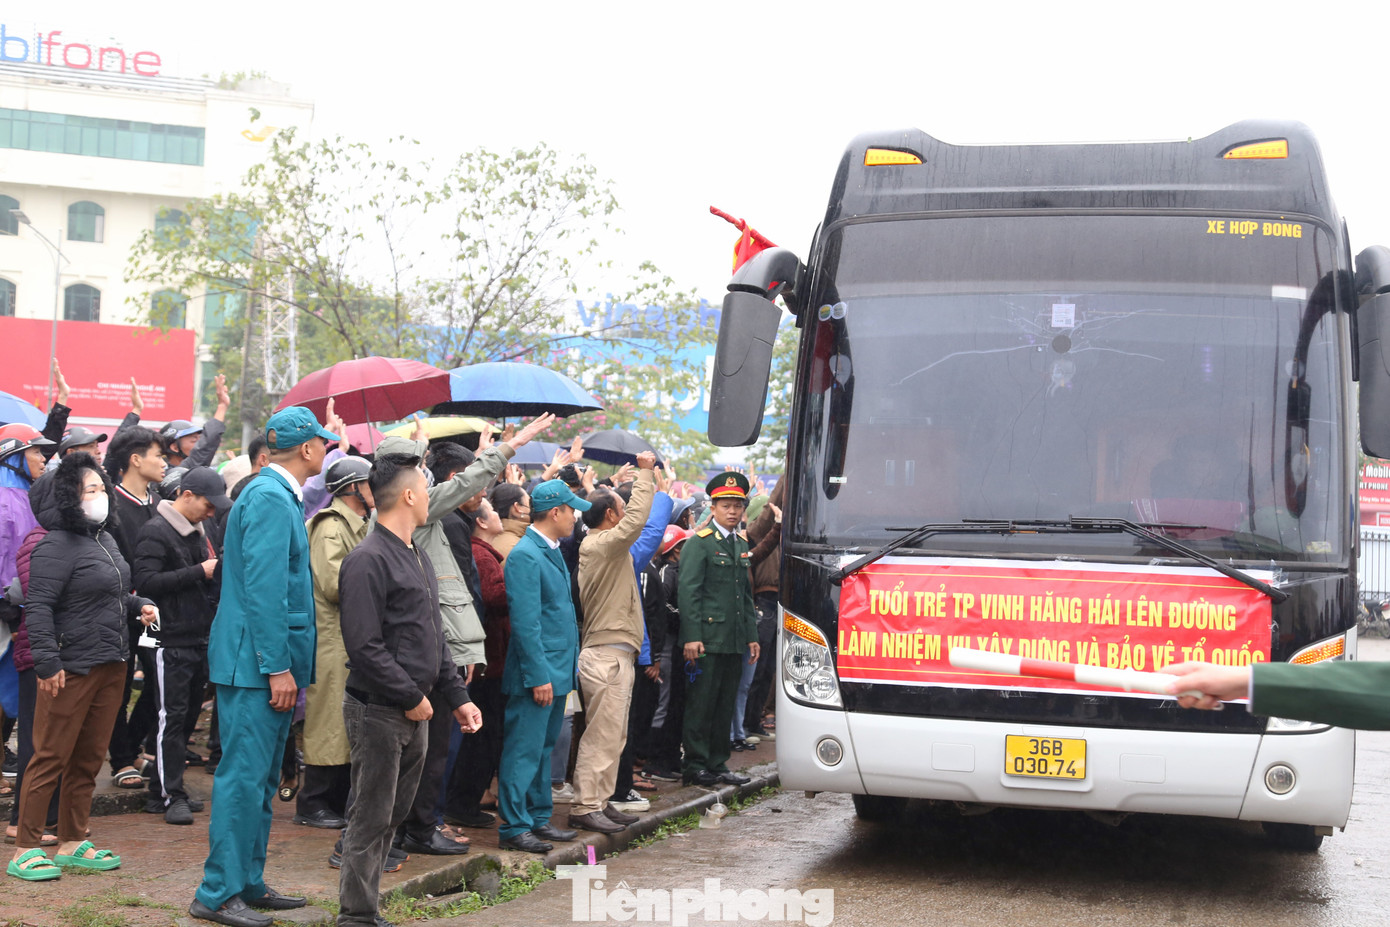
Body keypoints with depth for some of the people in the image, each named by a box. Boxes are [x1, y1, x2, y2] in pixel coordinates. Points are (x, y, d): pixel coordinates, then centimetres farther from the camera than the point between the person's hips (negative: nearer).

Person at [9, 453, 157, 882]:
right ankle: (25, 850, 4)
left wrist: (140, 604, 10)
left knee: (89, 758, 13)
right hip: (71, 669, -9)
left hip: (111, 666, 9)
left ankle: (72, 843, 22)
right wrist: (47, 662, -21)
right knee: (51, 758, -3)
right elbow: (38, 606, -17)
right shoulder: (57, 546, -12)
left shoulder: (105, 540, 16)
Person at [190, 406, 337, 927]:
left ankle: (247, 884, 22)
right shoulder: (269, 497, -15)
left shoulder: (282, 495, 17)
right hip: (257, 662, -10)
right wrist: (277, 666, -22)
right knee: (244, 777, -7)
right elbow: (263, 587, -21)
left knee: (261, 779, 14)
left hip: (269, 661, 10)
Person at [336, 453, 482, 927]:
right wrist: (411, 697, -15)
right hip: (380, 710, -9)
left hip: (415, 711, 9)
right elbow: (364, 646, -20)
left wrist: (457, 696, 14)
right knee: (371, 819, -2)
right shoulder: (368, 561, -15)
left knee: (393, 814, 14)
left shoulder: (418, 557, 16)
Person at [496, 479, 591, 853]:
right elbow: (525, 622, -20)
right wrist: (539, 676, -21)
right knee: (524, 750, -4)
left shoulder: (552, 552, 14)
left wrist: (562, 669, 16)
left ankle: (538, 818, 25)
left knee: (543, 747, 16)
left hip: (557, 669, 10)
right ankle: (514, 827, 2)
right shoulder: (525, 555, -16)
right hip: (538, 672, -10)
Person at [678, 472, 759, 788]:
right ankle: (696, 765, 6)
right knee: (701, 705, -1)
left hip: (735, 642, 7)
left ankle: (718, 764, 18)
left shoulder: (742, 545, 17)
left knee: (726, 705, 11)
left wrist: (752, 635, 16)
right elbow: (688, 592, -11)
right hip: (707, 640, -7)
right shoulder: (699, 543, -6)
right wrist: (691, 637, -18)